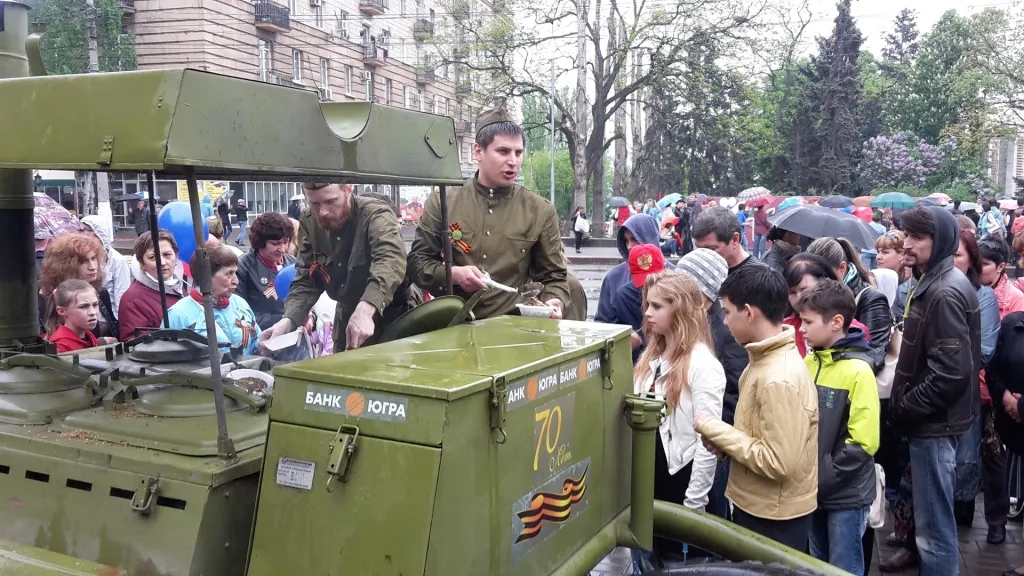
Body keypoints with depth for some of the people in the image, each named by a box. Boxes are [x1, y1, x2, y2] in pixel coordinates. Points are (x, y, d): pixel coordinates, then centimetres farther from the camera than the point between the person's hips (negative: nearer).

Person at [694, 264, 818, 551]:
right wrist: (724, 438, -4)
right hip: (756, 506, 9)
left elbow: (778, 462, -28)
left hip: (774, 518, -9)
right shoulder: (767, 360, 3)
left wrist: (715, 429, -19)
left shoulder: (779, 378, -27)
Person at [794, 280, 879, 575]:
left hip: (845, 494, -6)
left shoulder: (858, 371, -17)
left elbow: (863, 442, -19)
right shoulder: (809, 362, 2)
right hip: (813, 489, 7)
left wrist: (823, 478, -19)